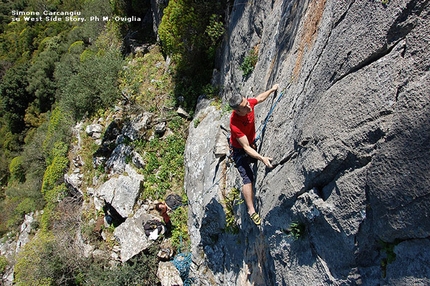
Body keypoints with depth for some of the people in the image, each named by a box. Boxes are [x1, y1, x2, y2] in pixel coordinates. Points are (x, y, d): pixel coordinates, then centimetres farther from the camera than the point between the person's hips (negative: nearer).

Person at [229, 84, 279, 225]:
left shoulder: (248, 103, -23)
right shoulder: (235, 124, -42)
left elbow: (260, 98, 3)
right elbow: (246, 148, -38)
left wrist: (272, 89, 12)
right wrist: (262, 158, -47)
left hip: (252, 143, 8)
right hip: (240, 150, -8)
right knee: (248, 178, -17)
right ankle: (251, 211, -9)